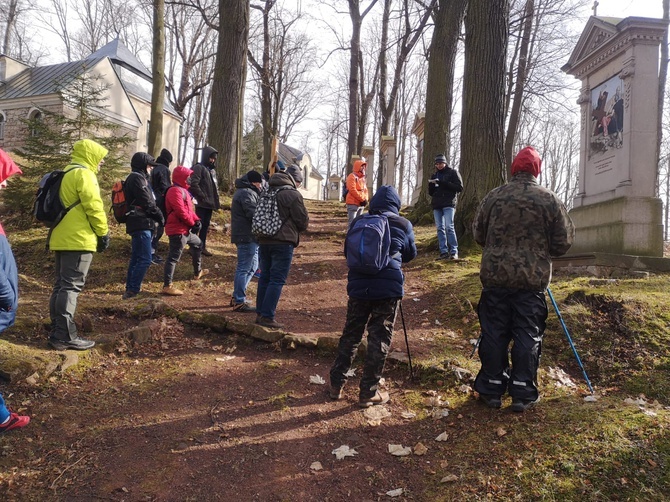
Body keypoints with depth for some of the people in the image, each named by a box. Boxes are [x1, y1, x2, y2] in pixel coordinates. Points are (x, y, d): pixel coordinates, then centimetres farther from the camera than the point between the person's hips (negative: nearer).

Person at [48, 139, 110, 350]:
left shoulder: (66, 173, 20)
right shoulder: (84, 174, -10)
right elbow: (94, 207, -17)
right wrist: (103, 233, -8)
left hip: (61, 237, 10)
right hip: (78, 238, -10)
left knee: (61, 284, 12)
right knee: (72, 286, -9)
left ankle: (57, 331, 18)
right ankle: (65, 336, -7)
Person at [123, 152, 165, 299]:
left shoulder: (137, 178, 20)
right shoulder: (137, 178, -11)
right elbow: (147, 203, -17)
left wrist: (156, 216, 8)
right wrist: (160, 217, -6)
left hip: (139, 224, 11)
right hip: (141, 224, -11)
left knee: (136, 258, 15)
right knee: (145, 259, -12)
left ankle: (130, 289, 21)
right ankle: (133, 290, -11)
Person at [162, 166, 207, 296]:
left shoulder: (183, 190, 17)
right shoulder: (175, 191, -17)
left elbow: (189, 209, 19)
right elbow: (181, 212, -25)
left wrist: (196, 220, 3)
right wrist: (193, 223, -13)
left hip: (185, 229, 11)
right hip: (178, 230, -11)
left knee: (198, 245, 29)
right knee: (174, 257, -10)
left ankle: (198, 272, 45)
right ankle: (167, 286, -7)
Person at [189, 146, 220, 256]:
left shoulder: (212, 170, 19)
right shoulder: (198, 168, -9)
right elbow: (194, 184, -19)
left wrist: (216, 200, 13)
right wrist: (202, 196, -17)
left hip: (210, 203, 8)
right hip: (202, 203, -8)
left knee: (205, 225, 12)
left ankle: (202, 246, 19)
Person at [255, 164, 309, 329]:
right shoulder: (293, 195, -10)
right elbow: (303, 221, -7)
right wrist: (295, 229, 13)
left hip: (263, 241, 7)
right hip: (283, 242, -7)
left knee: (265, 277, 14)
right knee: (277, 280, -3)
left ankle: (260, 313, 20)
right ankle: (267, 316, -3)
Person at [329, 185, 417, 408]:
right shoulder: (403, 225, 4)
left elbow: (347, 251, 20)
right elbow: (410, 255, 18)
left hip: (359, 286, 3)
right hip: (388, 287, -2)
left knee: (350, 334, 14)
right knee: (379, 339, 5)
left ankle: (336, 384, 22)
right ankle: (368, 392, 11)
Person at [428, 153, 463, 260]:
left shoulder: (453, 173, 5)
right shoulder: (434, 175, 20)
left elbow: (459, 188, -5)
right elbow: (430, 193, 21)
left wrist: (444, 183, -14)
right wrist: (431, 185, -2)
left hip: (449, 204, -5)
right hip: (437, 205, 5)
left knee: (449, 227, -14)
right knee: (440, 228, 1)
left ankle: (454, 252, -11)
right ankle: (444, 252, 2)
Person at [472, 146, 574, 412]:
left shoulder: (494, 196, -2)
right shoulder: (550, 200, -5)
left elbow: (478, 234, 8)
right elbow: (563, 243, -1)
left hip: (495, 276, 1)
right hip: (533, 279, -1)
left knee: (494, 334, 10)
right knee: (527, 336, 8)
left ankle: (492, 390, 18)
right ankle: (523, 393, 13)